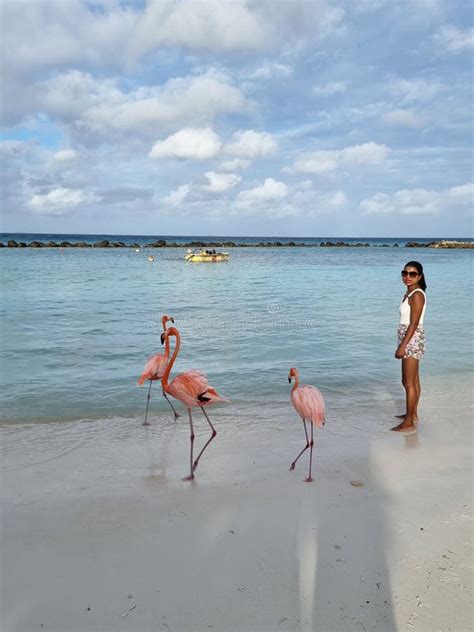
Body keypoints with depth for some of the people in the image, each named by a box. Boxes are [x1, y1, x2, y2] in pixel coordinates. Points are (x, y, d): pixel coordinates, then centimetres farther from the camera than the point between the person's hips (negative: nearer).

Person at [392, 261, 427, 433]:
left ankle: (408, 423, 2)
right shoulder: (409, 292, 11)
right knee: (413, 381, 18)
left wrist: (402, 346, -22)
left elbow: (413, 324, -21)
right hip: (409, 340, 10)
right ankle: (413, 414, 30)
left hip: (412, 340, -10)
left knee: (408, 382, -5)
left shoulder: (417, 295, -17)